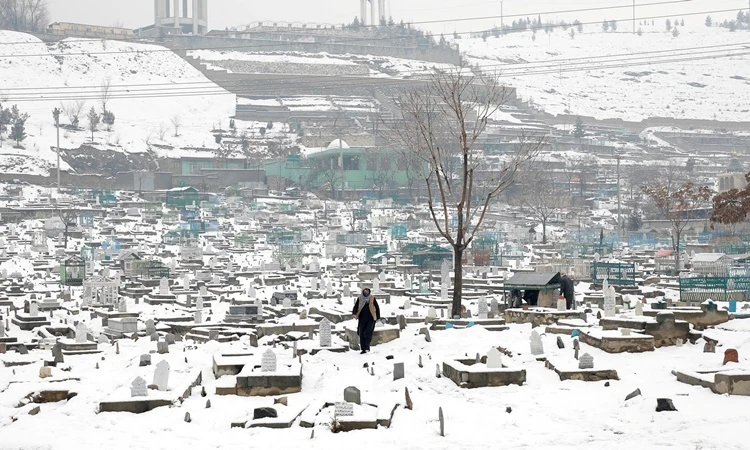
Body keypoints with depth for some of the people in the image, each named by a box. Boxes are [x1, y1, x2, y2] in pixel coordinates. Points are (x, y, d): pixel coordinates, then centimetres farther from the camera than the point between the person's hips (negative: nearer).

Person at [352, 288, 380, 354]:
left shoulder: (372, 298, 3)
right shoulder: (359, 299, 6)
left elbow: (377, 307, 9)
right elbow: (356, 306, -1)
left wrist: (378, 317, 7)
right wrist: (354, 313, -19)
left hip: (370, 319, -2)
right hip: (362, 319, 2)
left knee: (367, 332, -17)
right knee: (361, 334, 1)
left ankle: (367, 346, -2)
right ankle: (363, 349, 10)